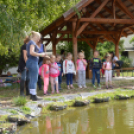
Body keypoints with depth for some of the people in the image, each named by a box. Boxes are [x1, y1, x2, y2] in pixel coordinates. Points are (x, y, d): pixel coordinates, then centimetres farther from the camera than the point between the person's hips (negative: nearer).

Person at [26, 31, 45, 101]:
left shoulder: (29, 43, 18)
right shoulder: (32, 42, -12)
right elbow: (31, 52, -25)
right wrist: (40, 54, -16)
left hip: (30, 62, 10)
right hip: (33, 62, -10)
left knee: (32, 80, 12)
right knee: (34, 80, -7)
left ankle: (32, 95, 15)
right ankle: (34, 96, -6)